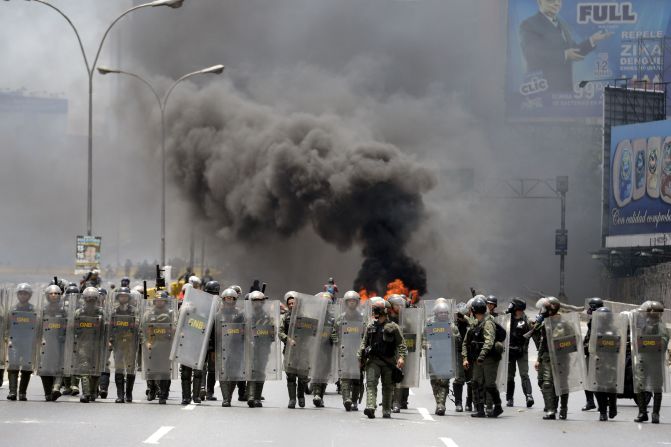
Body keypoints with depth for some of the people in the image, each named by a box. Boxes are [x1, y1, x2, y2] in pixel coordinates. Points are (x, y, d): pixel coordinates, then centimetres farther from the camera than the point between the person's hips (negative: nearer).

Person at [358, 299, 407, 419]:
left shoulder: (393, 327, 0)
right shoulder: (370, 326, 10)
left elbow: (401, 344, -2)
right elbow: (364, 342, 16)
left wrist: (401, 357, -15)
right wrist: (360, 357, 11)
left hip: (388, 361, -2)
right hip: (373, 360, 2)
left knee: (388, 387, 6)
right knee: (371, 383, -14)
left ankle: (386, 411, 16)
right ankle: (370, 407, -25)